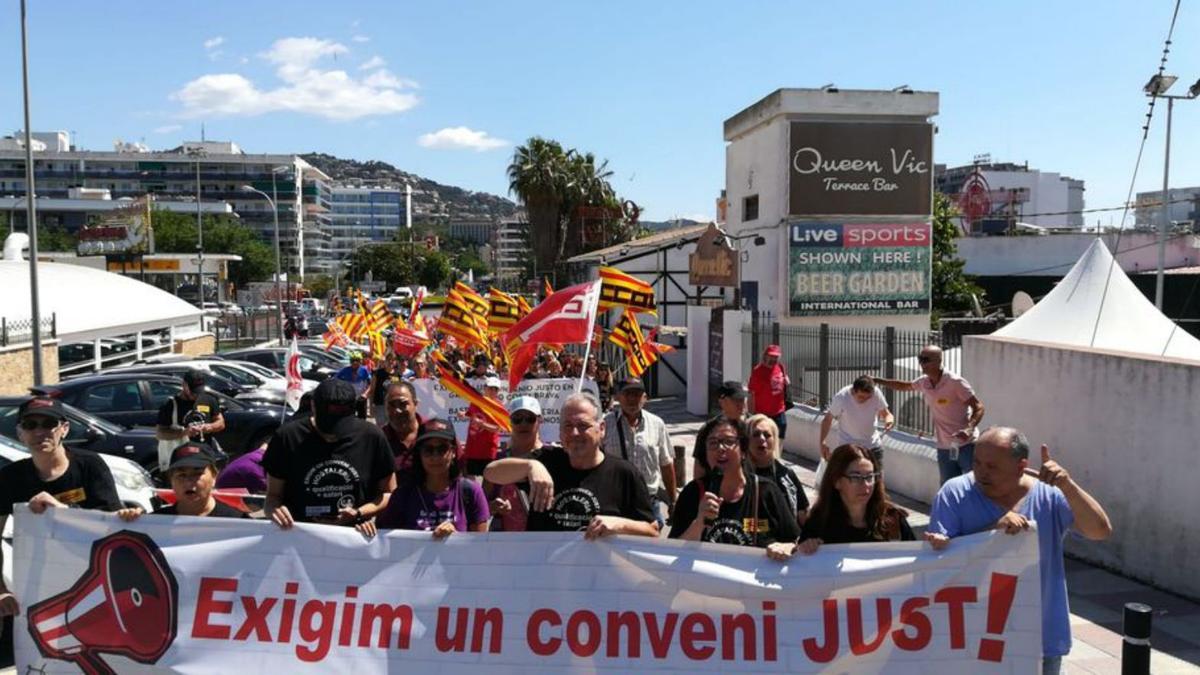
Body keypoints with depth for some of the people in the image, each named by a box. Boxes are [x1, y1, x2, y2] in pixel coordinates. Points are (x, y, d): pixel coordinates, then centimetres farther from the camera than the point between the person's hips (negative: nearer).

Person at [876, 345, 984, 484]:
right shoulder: (924, 382, 3)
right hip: (944, 448, 6)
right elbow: (905, 386, 25)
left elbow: (978, 407, -15)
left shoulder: (955, 382, -16)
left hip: (966, 446, -6)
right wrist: (877, 380, 22)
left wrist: (969, 428, -32)